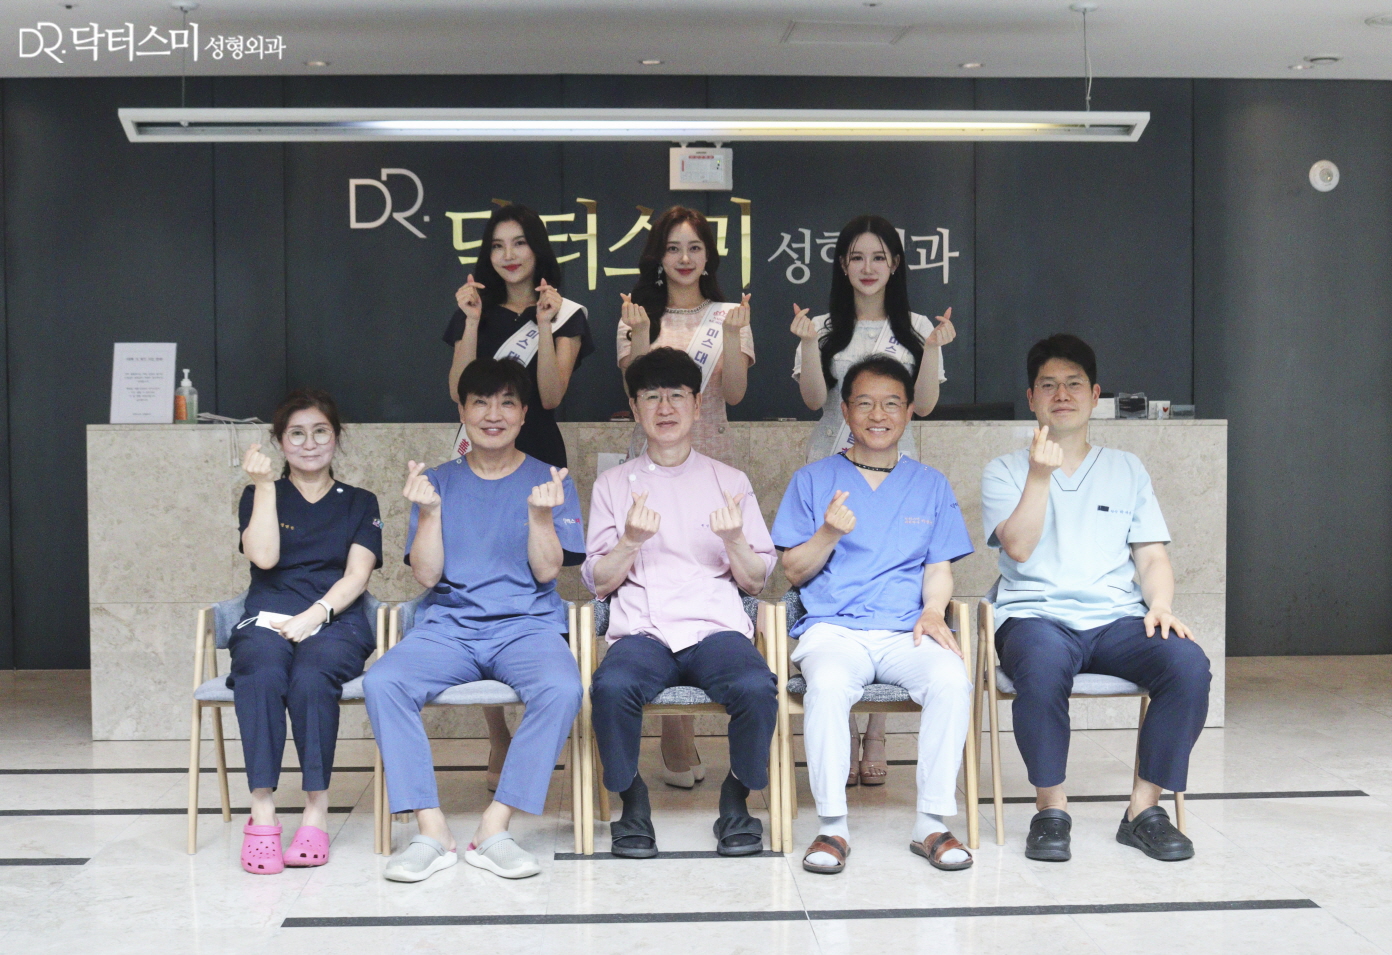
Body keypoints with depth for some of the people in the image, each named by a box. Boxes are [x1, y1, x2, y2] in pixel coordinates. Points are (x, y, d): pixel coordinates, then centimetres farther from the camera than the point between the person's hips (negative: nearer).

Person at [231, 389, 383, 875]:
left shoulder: (359, 503, 19)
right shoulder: (259, 496, 20)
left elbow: (357, 575, 4)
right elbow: (264, 556, 0)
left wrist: (313, 616, -13)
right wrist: (265, 485, -1)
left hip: (335, 622, 0)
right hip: (267, 619, 0)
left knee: (311, 678, -36)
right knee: (262, 675, -36)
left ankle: (317, 809, -31)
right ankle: (261, 813, -38)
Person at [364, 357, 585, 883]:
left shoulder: (549, 481, 9)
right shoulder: (440, 481, 12)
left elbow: (547, 570, 0)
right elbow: (427, 575, 4)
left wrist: (541, 513, -16)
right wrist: (428, 512, -10)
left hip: (527, 624, -1)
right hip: (448, 625, 1)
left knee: (561, 688, -34)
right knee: (381, 682, -29)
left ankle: (494, 828, -25)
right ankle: (431, 829, -24)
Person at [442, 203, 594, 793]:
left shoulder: (565, 316, 5)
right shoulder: (474, 310, 12)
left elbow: (551, 396, -8)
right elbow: (459, 393, 0)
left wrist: (545, 325, -13)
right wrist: (473, 322, -6)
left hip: (538, 461, -2)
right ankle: (498, 738, 3)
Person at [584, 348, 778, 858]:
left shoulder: (730, 481, 17)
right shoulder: (613, 484, 16)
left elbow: (756, 580, 14)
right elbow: (598, 582, 11)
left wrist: (734, 540, -6)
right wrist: (631, 540, -8)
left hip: (717, 627, 0)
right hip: (641, 630, 0)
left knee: (756, 686, -33)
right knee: (612, 685, -34)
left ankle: (737, 799, -7)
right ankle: (632, 801, -10)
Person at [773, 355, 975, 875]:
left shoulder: (930, 485, 19)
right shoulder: (813, 479, 13)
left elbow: (939, 568, 16)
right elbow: (793, 572, 10)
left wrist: (933, 612, -6)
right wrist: (829, 533, -9)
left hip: (906, 631, 2)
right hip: (833, 629, -1)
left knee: (952, 679, -32)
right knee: (828, 684, -36)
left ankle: (932, 823, -20)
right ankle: (832, 826, -23)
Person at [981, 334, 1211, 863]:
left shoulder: (1126, 469, 21)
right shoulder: (1005, 471, 12)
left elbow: (1153, 556, 14)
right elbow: (1018, 547, -4)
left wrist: (1160, 606, -6)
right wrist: (1040, 476, -14)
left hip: (1117, 619, 3)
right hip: (1036, 617, -3)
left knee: (1188, 663, -28)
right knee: (1044, 662, -39)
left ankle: (1144, 809, -14)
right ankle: (1051, 808, -20)